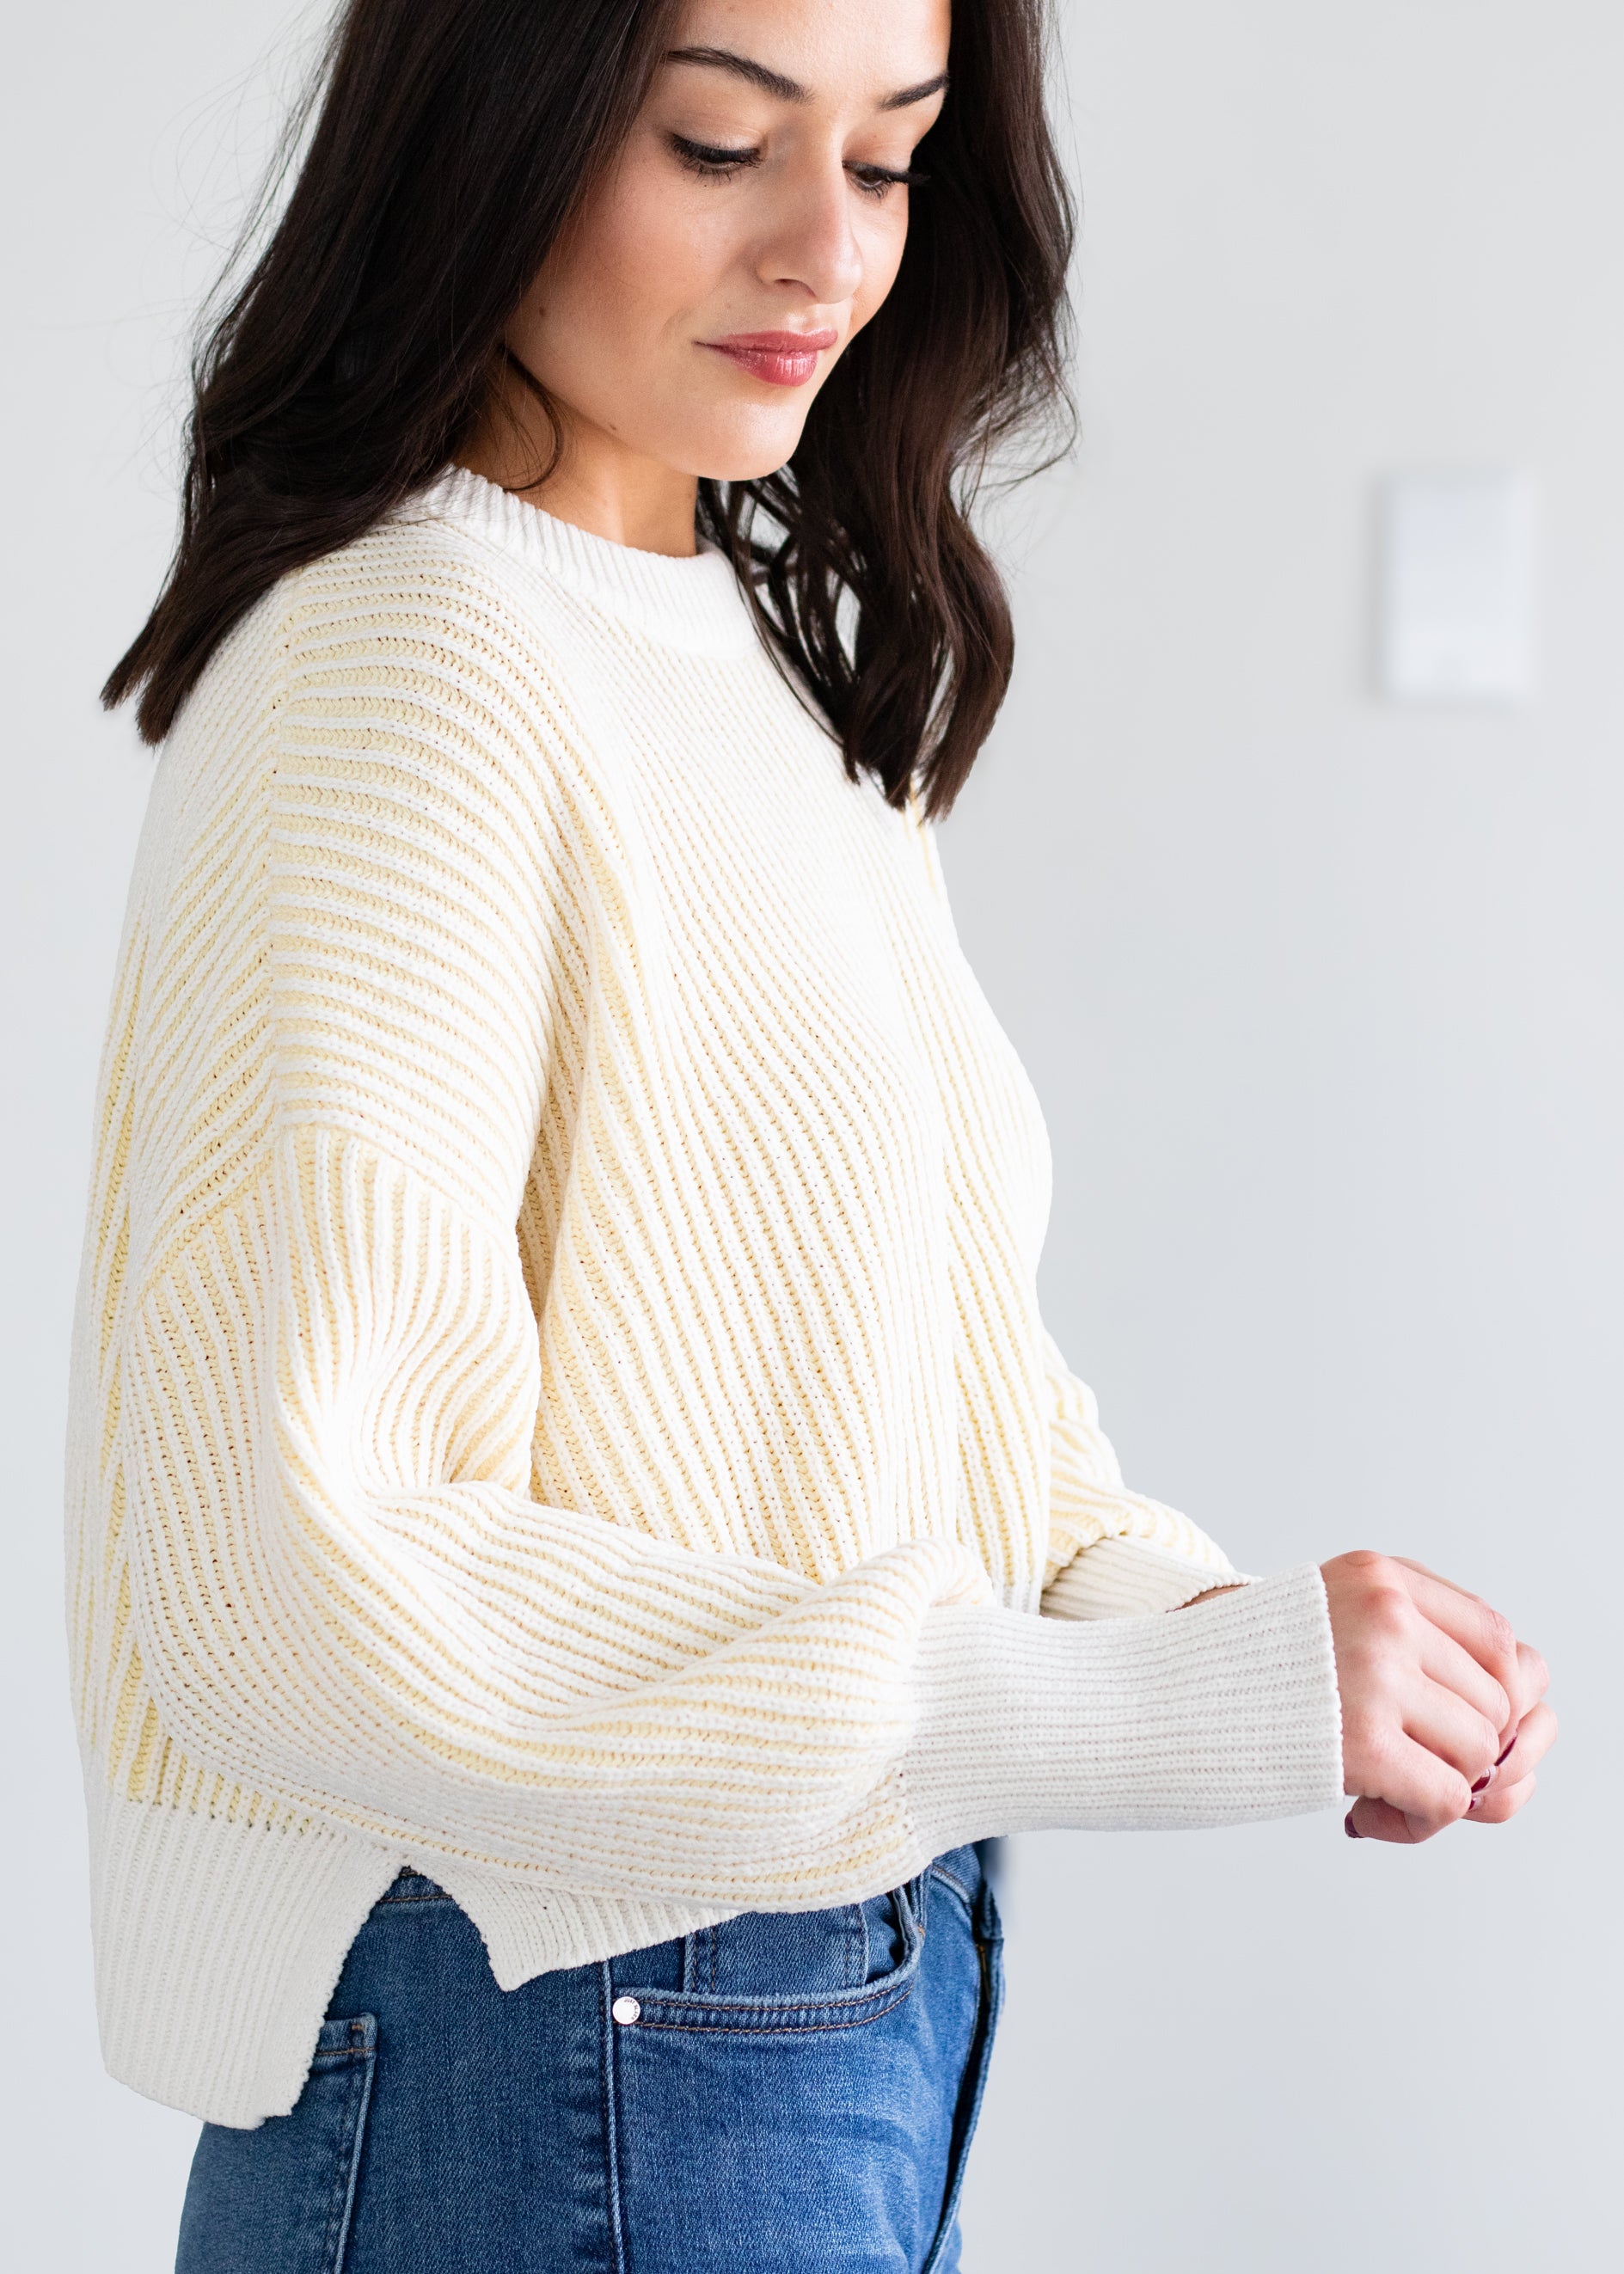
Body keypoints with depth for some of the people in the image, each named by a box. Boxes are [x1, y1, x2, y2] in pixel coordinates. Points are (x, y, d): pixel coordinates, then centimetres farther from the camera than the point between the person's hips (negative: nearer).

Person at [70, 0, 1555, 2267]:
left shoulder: (779, 638, 9)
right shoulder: (407, 683, -19)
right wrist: (1157, 1711, -26)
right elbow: (296, 1586, -26)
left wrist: (1196, 1607, -8)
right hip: (553, 2070, -8)